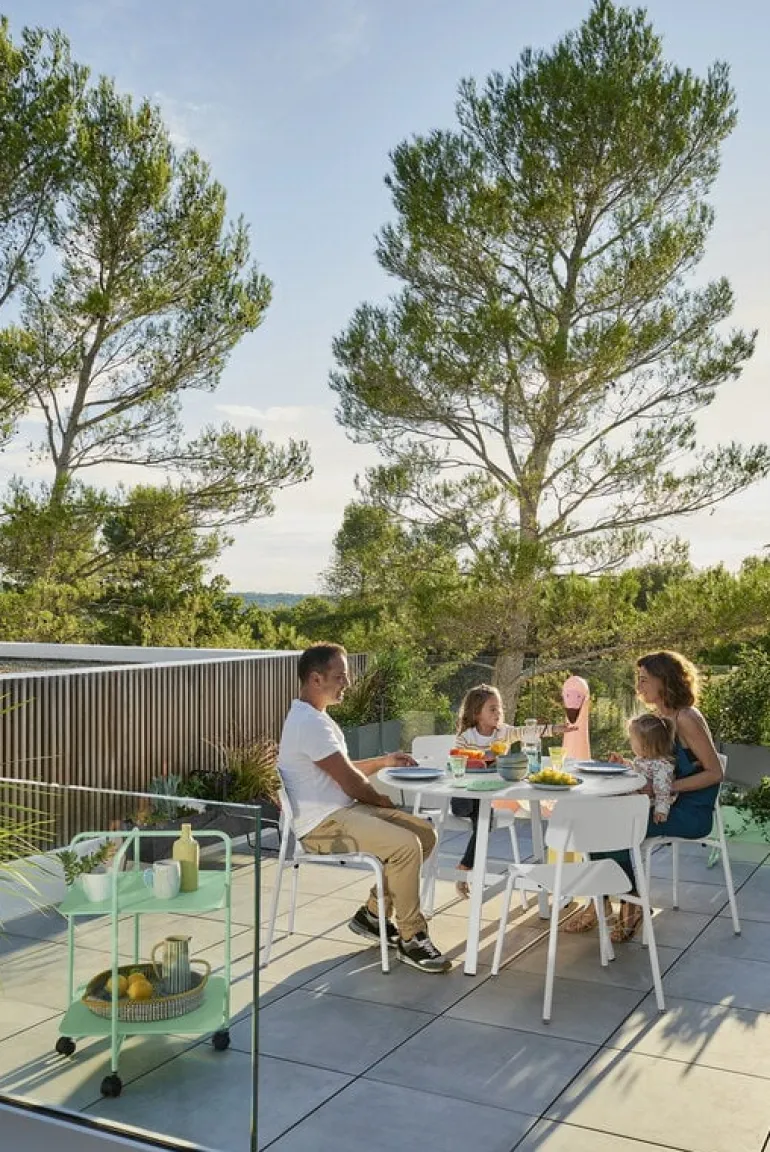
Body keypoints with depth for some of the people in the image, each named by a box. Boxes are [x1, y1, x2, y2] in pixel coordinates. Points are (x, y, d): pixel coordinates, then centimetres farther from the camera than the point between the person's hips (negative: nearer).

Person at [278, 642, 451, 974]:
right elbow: (350, 781, -16)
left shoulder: (314, 717, 17)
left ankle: (373, 914, 11)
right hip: (322, 824, -11)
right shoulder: (309, 722, -18)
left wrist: (383, 761, 10)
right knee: (406, 844, -27)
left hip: (341, 810, 11)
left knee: (425, 833, 3)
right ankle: (410, 938, -12)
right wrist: (384, 802, 2)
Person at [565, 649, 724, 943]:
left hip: (691, 813, -8)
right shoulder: (659, 717, 12)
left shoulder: (686, 719, -15)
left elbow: (715, 773, -17)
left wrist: (666, 786, -24)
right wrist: (629, 765, 0)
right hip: (667, 806, 8)